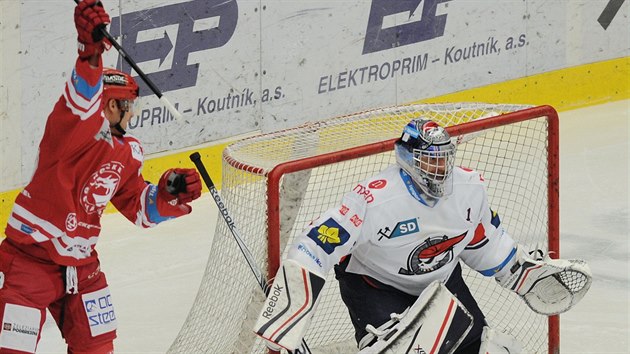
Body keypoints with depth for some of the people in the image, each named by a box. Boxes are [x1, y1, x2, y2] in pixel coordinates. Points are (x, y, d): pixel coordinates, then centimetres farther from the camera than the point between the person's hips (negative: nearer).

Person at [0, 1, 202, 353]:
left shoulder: (127, 154, 9)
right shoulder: (72, 127, -16)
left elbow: (138, 206, 17)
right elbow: (81, 100, -39)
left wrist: (170, 194, -2)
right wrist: (91, 50, -54)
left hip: (82, 264, 8)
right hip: (29, 258, -8)